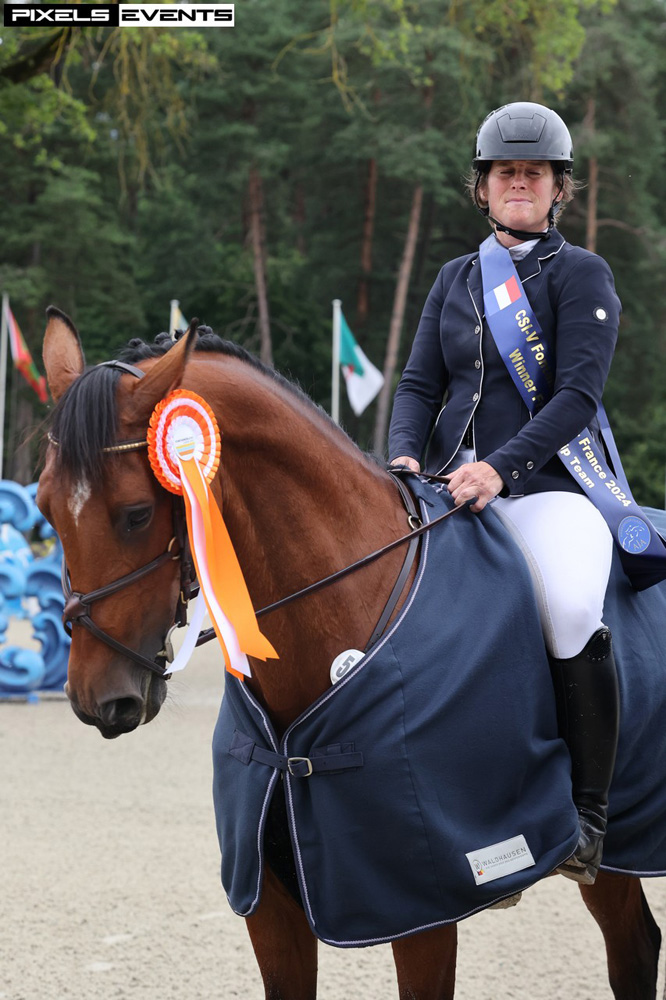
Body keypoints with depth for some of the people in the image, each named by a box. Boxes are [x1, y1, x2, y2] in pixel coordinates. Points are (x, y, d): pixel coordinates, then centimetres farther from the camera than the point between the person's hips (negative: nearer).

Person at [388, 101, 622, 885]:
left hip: (549, 484, -6)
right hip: (451, 484, 6)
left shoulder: (581, 275, 2)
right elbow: (420, 382, 14)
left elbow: (578, 395, -9)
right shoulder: (456, 279, 18)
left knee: (572, 610, -33)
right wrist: (404, 458, -7)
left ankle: (588, 813, -22)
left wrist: (500, 466, -23)